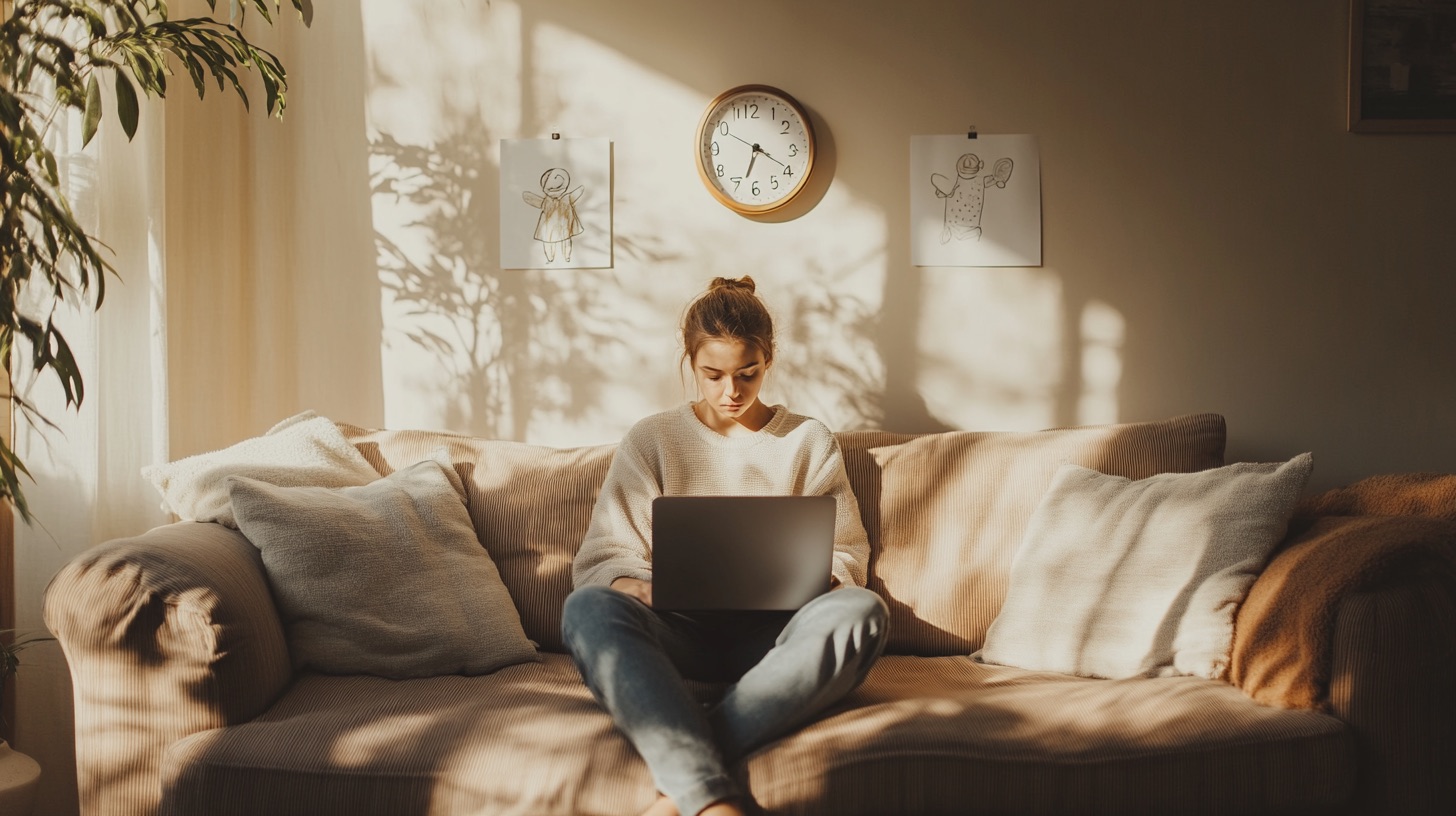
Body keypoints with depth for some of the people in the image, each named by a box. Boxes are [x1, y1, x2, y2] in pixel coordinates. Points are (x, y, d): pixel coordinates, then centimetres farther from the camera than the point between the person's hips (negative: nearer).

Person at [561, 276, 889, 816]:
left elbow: (848, 553, 14)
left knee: (860, 611, -34)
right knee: (588, 608, -34)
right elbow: (602, 557, 9)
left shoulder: (809, 442, 17)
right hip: (679, 631, 0)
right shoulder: (650, 441, 15)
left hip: (771, 632, 1)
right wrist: (637, 588, -15)